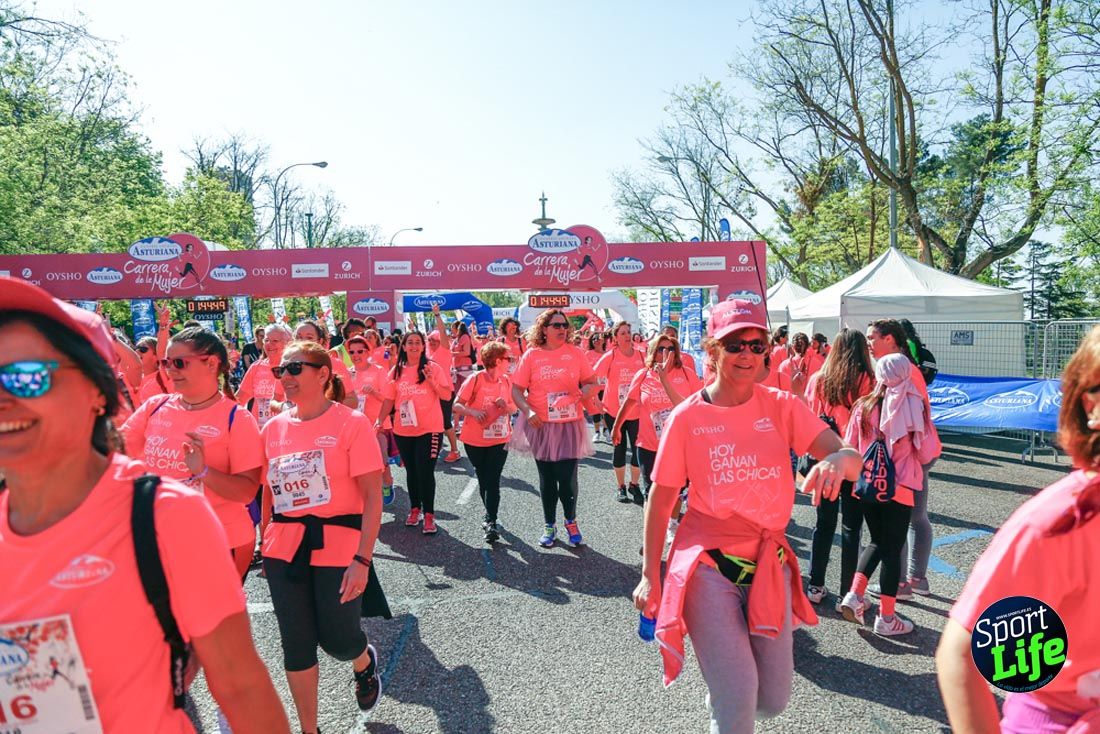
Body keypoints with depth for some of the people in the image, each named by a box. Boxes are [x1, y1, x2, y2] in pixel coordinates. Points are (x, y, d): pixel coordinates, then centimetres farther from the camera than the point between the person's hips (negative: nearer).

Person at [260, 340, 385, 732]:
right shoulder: (273, 427, 4)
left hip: (337, 544, -4)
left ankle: (365, 661, 40)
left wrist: (362, 560, -17)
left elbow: (373, 496, -12)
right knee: (296, 645, 10)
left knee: (338, 641, 3)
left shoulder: (351, 423, -10)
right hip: (284, 548, 4)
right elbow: (268, 493, 14)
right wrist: (264, 548, 14)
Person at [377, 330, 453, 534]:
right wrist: (380, 420, -5)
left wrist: (431, 380, -19)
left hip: (429, 429, -3)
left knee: (425, 471, -5)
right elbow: (389, 399, 6)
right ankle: (414, 509, 29)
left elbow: (447, 396, -7)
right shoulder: (397, 371, 5)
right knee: (411, 471, 14)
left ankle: (429, 515, 6)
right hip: (403, 430, 4)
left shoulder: (432, 368, -4)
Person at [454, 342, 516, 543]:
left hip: (500, 439, 2)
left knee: (493, 481, -8)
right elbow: (457, 405, -9)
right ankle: (491, 516, 30)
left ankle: (491, 522, -9)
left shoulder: (506, 381, 2)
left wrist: (505, 406, -9)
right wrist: (473, 412, -27)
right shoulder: (475, 379, -10)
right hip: (475, 440, -1)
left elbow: (513, 408, 13)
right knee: (483, 479, 13)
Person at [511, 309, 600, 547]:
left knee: (568, 477, 0)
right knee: (546, 478, 12)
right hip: (540, 425, 0)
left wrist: (582, 394, -15)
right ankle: (549, 525, 29)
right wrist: (527, 411, -15)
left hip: (570, 424, 0)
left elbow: (591, 382, 6)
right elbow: (516, 389, 0)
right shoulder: (531, 355, -1)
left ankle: (571, 522, 26)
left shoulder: (575, 353, 1)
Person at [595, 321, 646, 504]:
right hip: (615, 411, -2)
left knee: (638, 449, 3)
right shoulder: (611, 356, -7)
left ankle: (634, 485, 23)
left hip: (636, 412, 2)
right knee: (620, 448, 9)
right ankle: (621, 487, 24)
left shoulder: (640, 355, 0)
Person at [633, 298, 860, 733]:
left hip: (769, 564, 3)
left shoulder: (782, 407, -2)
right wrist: (650, 575, 0)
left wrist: (839, 458, -36)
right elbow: (660, 501, -1)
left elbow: (853, 457, -11)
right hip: (709, 566, -3)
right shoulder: (687, 417, -8)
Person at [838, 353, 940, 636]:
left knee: (877, 541, 21)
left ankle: (854, 593, 8)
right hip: (900, 488, -3)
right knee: (893, 548, 8)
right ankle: (886, 617, 14)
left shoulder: (864, 406, -3)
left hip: (867, 485, 3)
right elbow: (928, 451, -3)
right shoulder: (915, 406, -10)